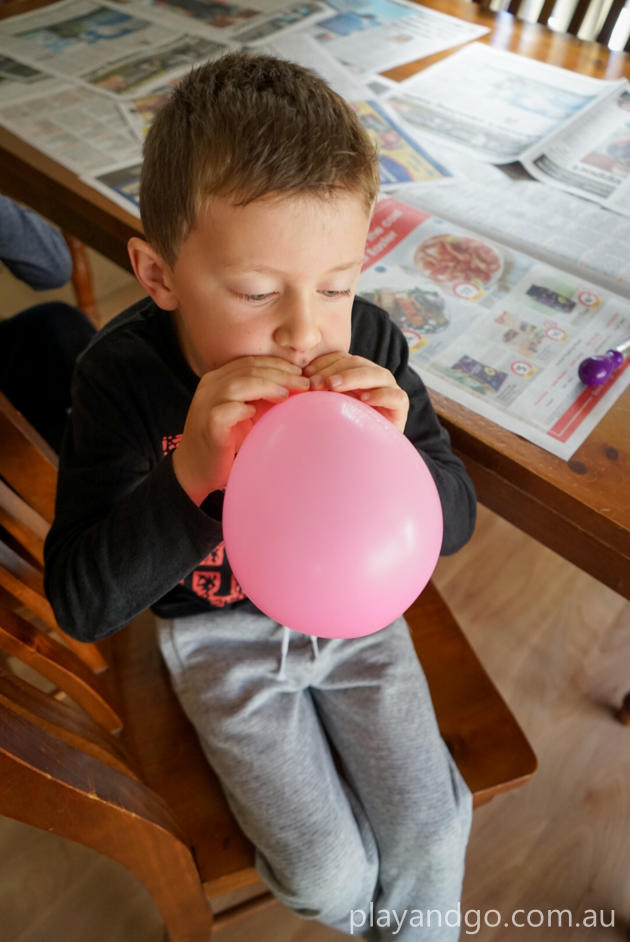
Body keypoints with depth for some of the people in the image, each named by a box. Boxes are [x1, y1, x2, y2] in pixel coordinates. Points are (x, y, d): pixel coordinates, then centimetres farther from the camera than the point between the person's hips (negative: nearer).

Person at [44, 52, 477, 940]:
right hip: (218, 634, -1)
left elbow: (456, 519, -13)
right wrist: (190, 473, -43)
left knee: (431, 830, 6)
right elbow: (82, 606, -26)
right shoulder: (121, 377, -25)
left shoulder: (371, 349, -20)